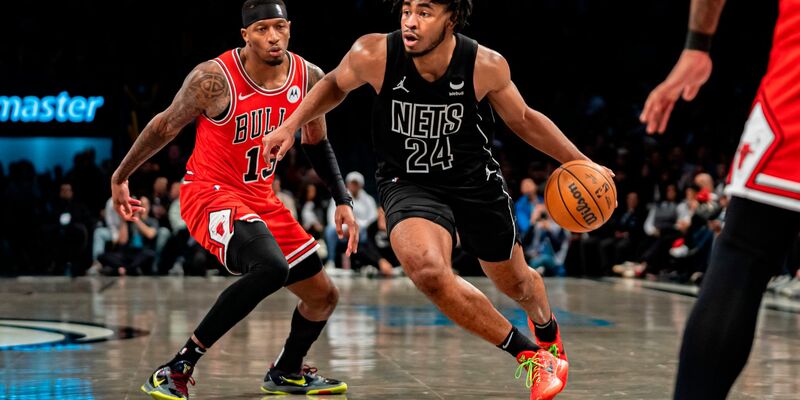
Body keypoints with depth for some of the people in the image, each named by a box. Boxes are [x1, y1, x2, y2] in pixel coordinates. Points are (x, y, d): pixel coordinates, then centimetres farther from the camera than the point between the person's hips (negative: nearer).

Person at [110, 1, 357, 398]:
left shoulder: (309, 77, -4)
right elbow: (166, 125, -6)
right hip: (209, 194, -7)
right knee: (271, 267, -34)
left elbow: (316, 142, 14)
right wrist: (120, 177, 5)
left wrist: (342, 201, 8)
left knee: (323, 295, 11)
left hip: (261, 198, 7)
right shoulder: (214, 78, -20)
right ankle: (179, 366, -25)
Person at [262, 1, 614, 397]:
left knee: (517, 283, 18)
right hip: (408, 183, -1)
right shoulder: (373, 55, -22)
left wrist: (579, 162, -3)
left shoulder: (486, 66, -20)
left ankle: (548, 332, 59)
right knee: (427, 271, -30)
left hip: (477, 182, 1)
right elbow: (335, 84, 2)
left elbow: (522, 119, 0)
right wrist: (291, 125, -7)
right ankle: (529, 354, -8)